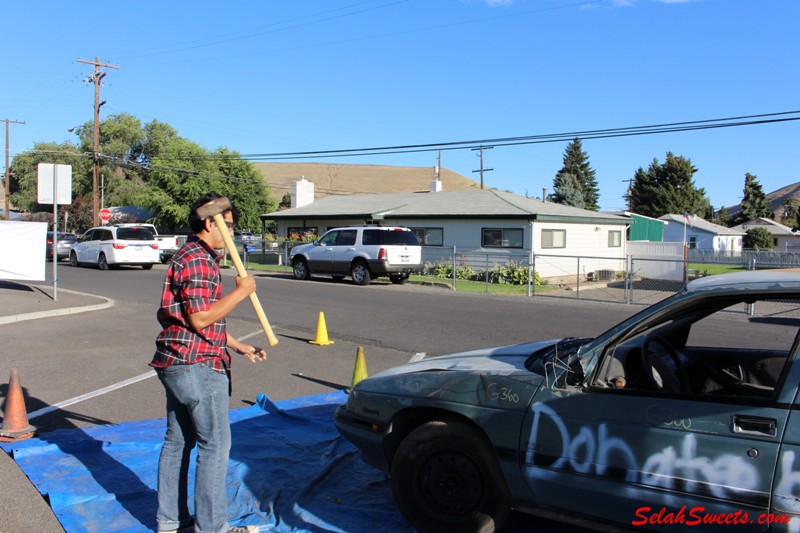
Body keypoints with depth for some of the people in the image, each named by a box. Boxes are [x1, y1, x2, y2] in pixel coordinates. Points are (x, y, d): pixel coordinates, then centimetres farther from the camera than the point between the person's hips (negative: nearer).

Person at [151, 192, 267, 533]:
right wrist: (240, 292, -14)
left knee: (178, 441, 16)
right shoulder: (198, 260, -15)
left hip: (177, 364, 11)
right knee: (215, 444, -2)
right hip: (197, 365, -11)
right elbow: (200, 319, -22)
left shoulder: (197, 257, 19)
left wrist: (240, 347, 19)